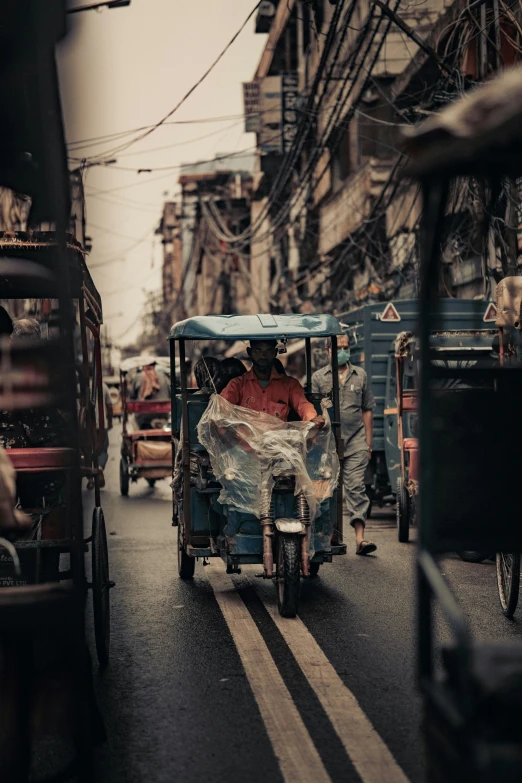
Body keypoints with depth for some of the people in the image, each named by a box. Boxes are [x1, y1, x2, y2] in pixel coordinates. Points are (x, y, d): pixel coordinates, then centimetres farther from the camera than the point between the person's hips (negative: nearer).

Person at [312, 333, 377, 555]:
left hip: (356, 441, 0)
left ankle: (360, 538, -14)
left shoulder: (360, 375, 11)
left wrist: (368, 443, 9)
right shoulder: (318, 377, 6)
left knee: (356, 487, -8)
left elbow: (367, 410, 14)